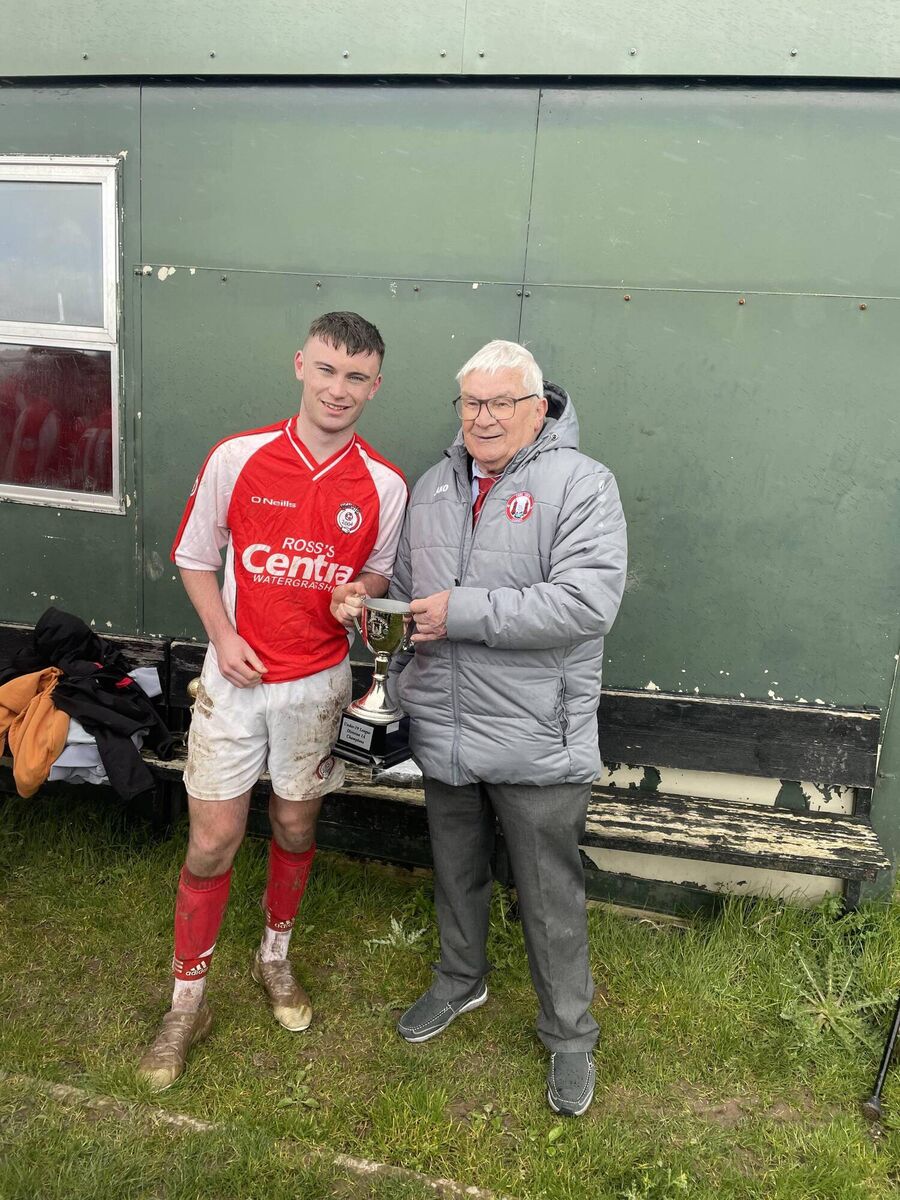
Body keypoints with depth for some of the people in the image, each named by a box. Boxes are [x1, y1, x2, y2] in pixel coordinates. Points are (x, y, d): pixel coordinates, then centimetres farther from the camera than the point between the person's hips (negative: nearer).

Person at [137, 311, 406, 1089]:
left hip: (318, 684, 1)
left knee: (296, 830, 16)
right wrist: (223, 637, -12)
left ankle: (276, 959, 44)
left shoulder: (384, 486, -6)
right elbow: (195, 558, 1)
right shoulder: (238, 457, -9)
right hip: (237, 677, -1)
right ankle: (187, 1005, 25)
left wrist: (359, 594, -15)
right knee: (213, 841, 4)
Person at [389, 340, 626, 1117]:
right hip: (443, 728, 6)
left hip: (536, 739, -5)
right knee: (456, 872, 24)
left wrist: (463, 612, -24)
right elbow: (406, 585, 20)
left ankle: (571, 1037, 32)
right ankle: (461, 981, 50)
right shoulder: (435, 486, 9)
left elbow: (587, 603, -25)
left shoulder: (581, 485, -12)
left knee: (552, 898, 9)